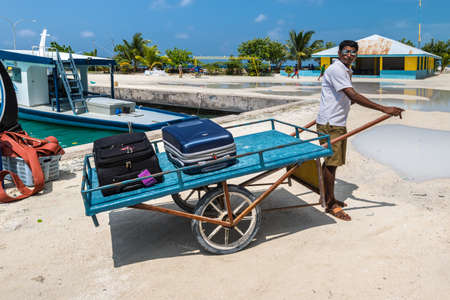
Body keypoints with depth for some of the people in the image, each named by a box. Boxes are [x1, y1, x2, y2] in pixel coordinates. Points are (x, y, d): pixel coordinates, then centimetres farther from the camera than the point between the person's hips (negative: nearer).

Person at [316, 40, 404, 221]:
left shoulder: (345, 71, 17)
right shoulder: (336, 70, -16)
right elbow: (353, 96, -27)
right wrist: (384, 109, -29)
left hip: (338, 123, 10)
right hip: (329, 124, -10)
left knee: (332, 162, 14)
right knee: (331, 163, -5)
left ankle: (327, 197, 26)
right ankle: (330, 204, 3)